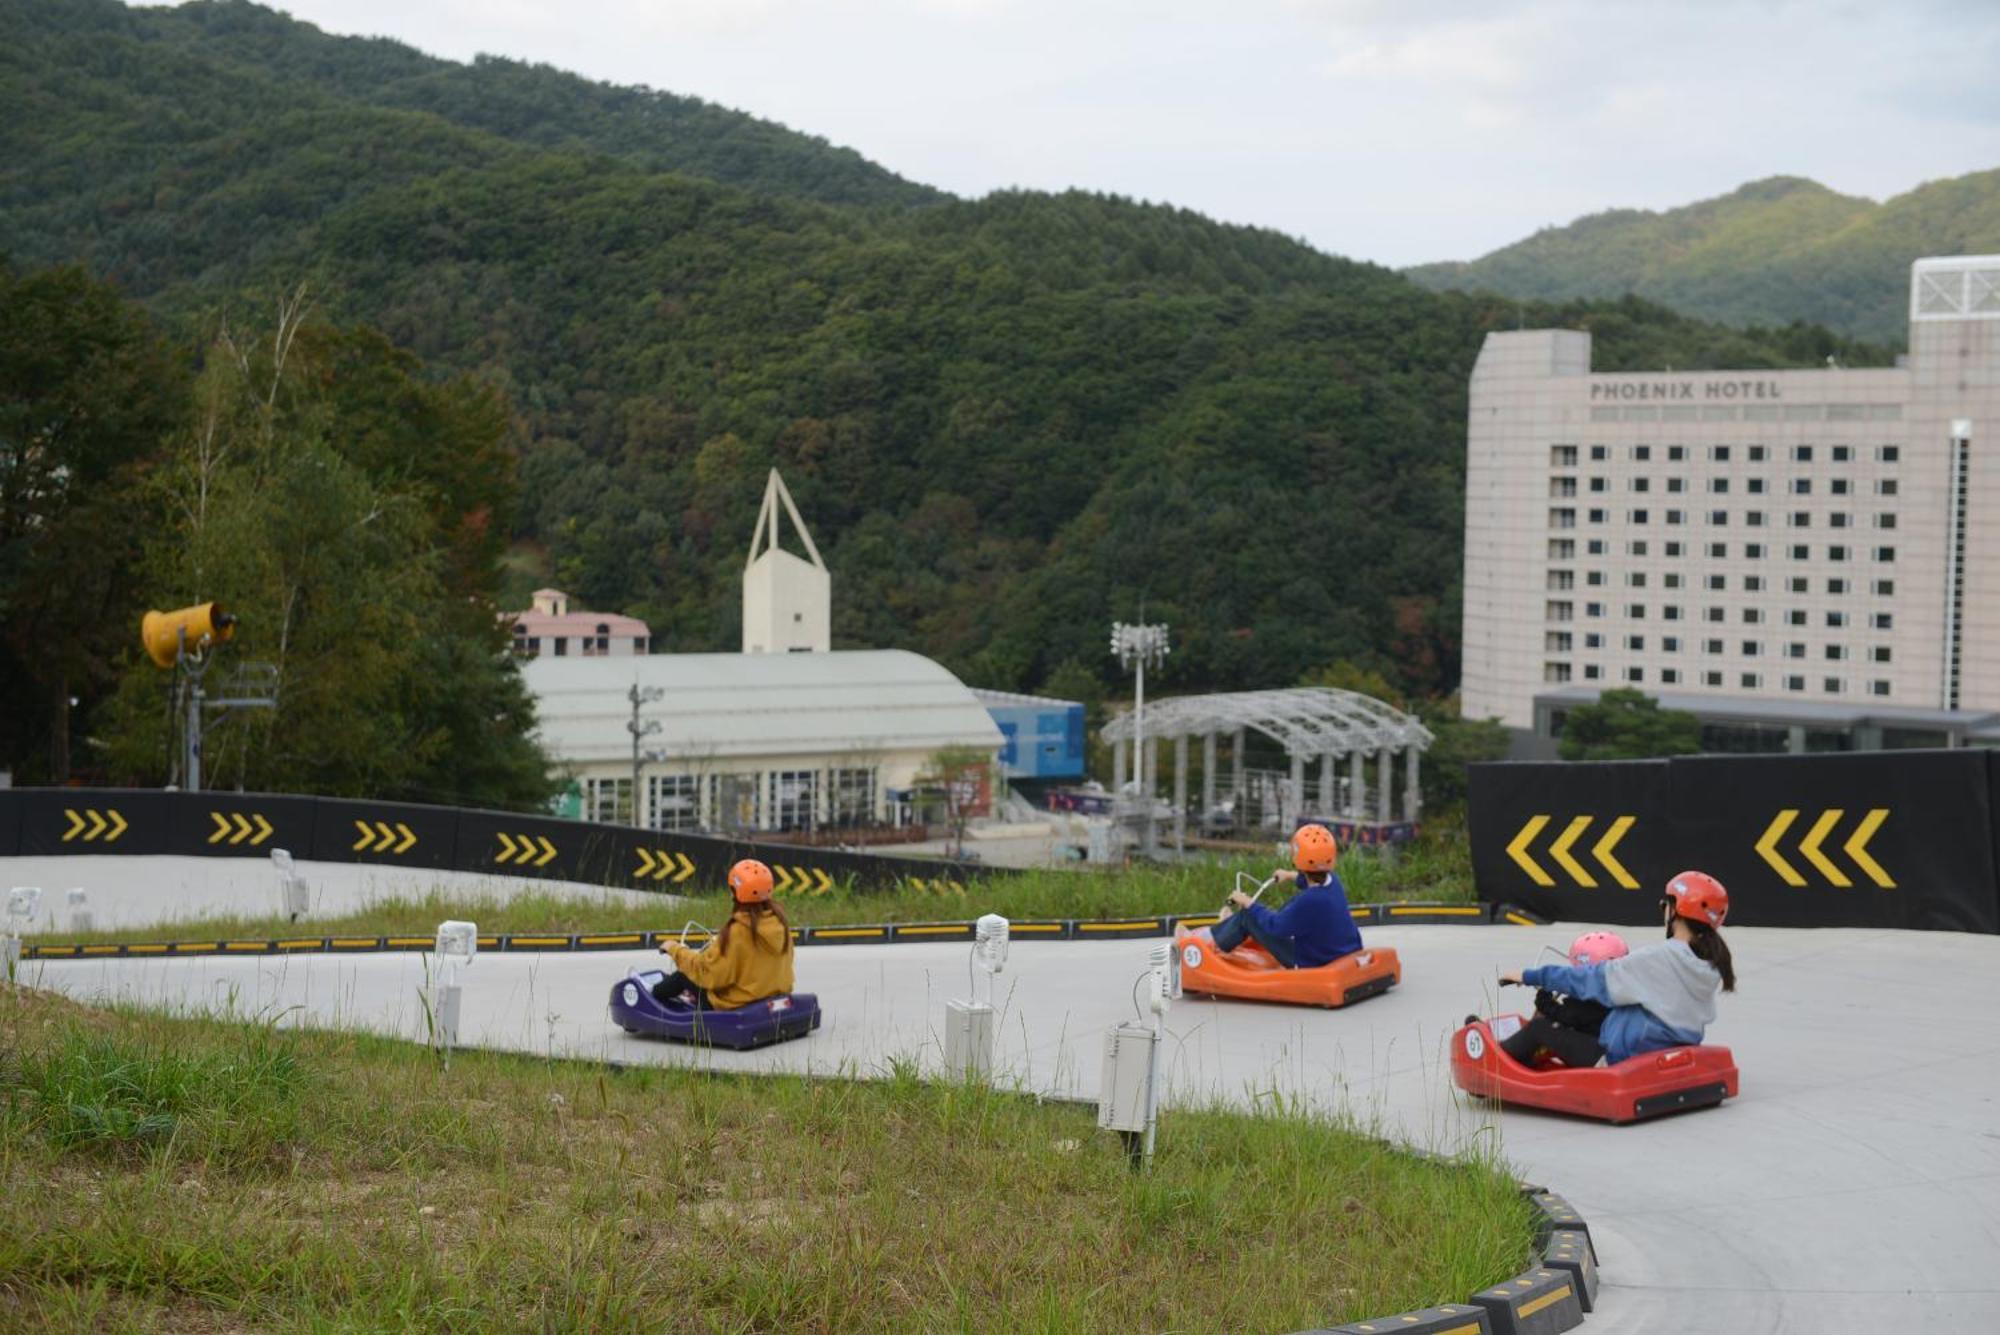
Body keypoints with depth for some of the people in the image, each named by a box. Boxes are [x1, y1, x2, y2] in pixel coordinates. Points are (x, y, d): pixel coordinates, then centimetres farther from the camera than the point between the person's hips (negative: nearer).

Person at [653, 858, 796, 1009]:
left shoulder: (736, 931, -27)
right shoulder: (780, 922, -7)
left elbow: (705, 971, -21)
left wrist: (676, 949, -6)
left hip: (736, 1006, -7)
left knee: (683, 975, 15)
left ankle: (655, 995, 42)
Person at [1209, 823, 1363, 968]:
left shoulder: (1309, 902, -35)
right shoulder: (1332, 880, -10)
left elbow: (1276, 927, -21)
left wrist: (1247, 904, -8)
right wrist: (1291, 876, 33)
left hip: (1312, 964, -8)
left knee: (1247, 916, 0)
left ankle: (1222, 939, 34)